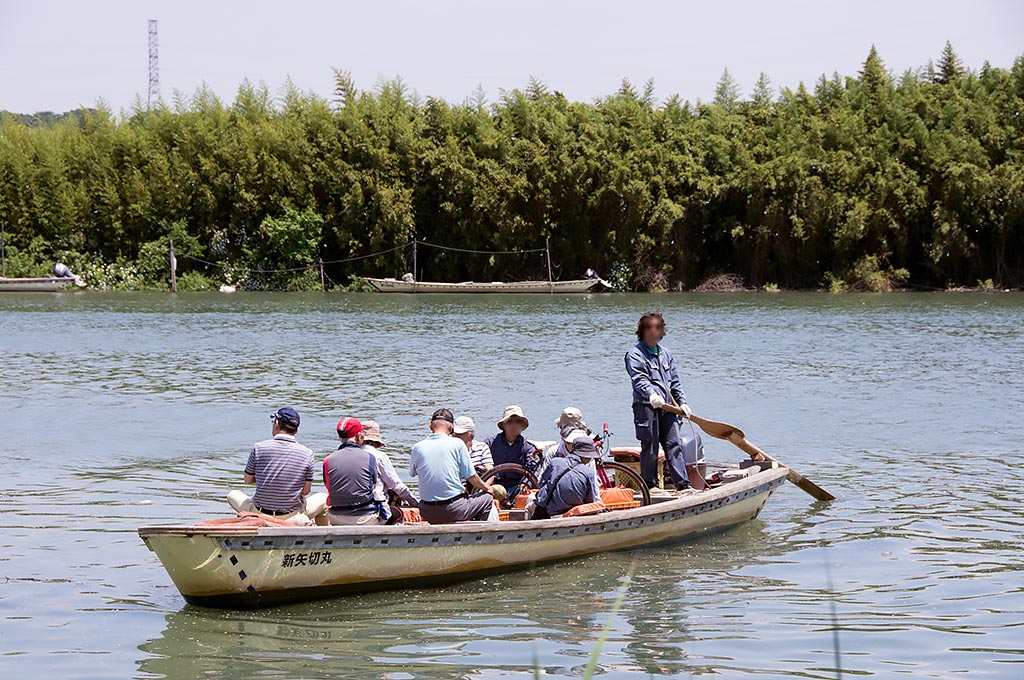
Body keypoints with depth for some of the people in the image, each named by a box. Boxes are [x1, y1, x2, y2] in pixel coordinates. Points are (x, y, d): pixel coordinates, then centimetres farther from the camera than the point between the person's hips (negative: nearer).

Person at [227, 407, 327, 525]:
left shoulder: (259, 447, -9)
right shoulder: (307, 453, -8)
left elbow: (248, 480, 3)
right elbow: (306, 491, -2)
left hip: (260, 514, 0)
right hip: (292, 517, 0)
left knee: (233, 495, 30)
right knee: (324, 498, 26)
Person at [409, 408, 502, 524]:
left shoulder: (417, 448, -1)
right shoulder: (457, 444, -8)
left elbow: (412, 473, 17)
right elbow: (471, 477, -3)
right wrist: (488, 488, 16)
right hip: (454, 512, -3)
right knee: (488, 498, 21)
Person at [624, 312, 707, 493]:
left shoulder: (665, 354, 20)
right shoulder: (635, 354, -3)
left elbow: (674, 381, 24)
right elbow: (639, 379, -18)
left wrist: (682, 402, 16)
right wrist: (652, 395, -35)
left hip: (667, 407, 6)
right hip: (646, 406, -6)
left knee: (673, 444, 2)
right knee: (650, 446, -2)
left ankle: (684, 485, 0)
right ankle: (650, 484, 7)